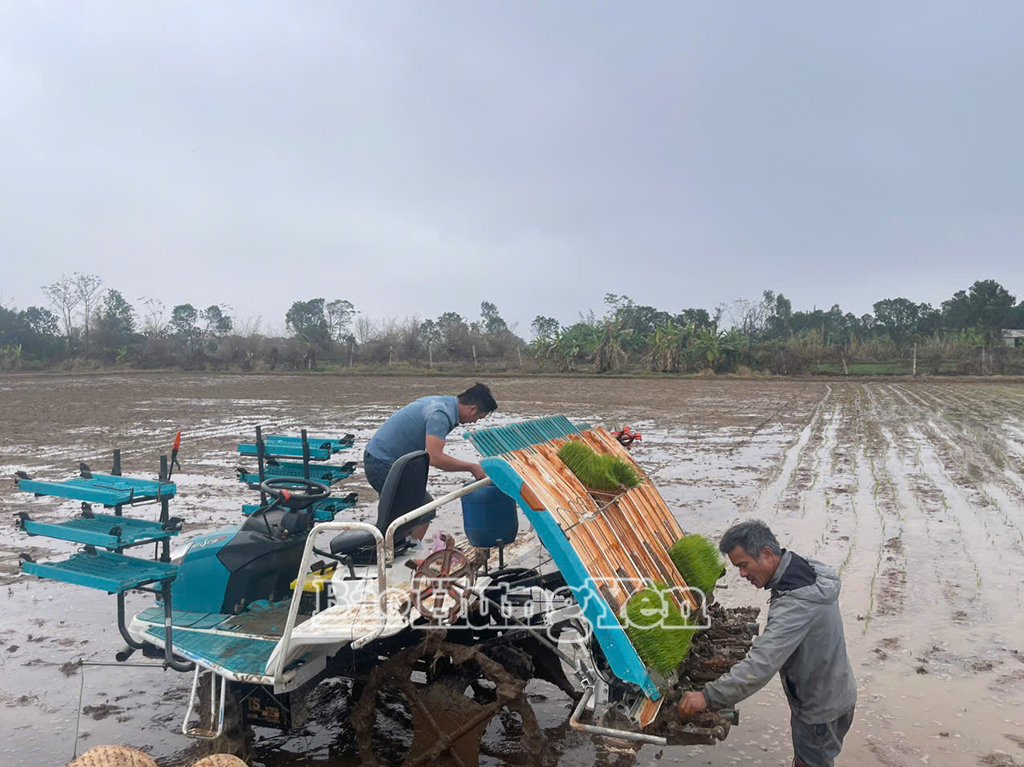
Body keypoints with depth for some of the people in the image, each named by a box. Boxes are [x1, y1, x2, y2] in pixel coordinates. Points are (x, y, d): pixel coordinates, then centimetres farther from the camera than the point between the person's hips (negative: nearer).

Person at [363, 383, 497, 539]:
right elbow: (435, 458, -30)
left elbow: (396, 414, 22)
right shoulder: (441, 415, -22)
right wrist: (471, 467, -20)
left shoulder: (438, 402, 10)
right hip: (383, 463, -10)